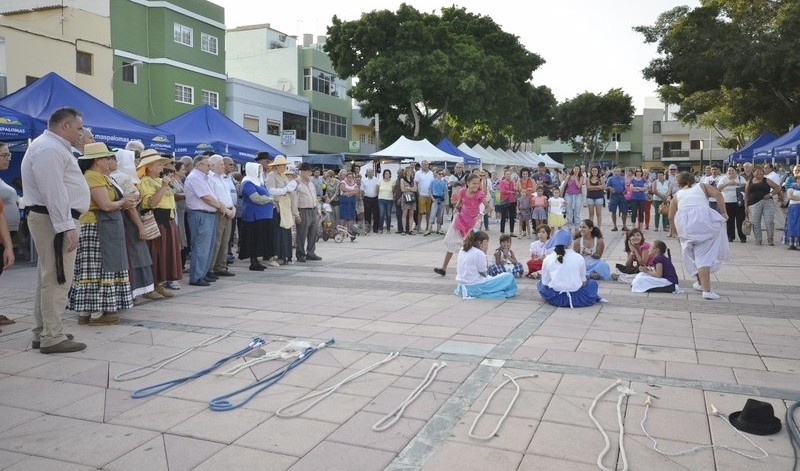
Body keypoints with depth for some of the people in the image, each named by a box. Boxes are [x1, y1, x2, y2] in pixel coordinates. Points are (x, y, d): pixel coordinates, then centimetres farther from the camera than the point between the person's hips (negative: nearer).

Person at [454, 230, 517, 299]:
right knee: (509, 277, -4)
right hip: (475, 287, -8)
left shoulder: (462, 250, 8)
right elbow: (483, 273, -8)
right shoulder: (479, 253, -14)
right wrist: (484, 253, -6)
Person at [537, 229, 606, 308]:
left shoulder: (547, 259, -1)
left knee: (540, 283, 29)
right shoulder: (578, 257, -2)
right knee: (593, 283, 29)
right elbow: (583, 281, 5)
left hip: (554, 299, -1)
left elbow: (545, 282, 3)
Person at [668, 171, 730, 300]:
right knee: (705, 254, 2)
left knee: (696, 254, 16)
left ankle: (702, 283, 23)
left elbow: (671, 217, 17)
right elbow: (718, 194, 4)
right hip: (703, 217, -1)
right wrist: (723, 213, 6)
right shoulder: (701, 186, 24)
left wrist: (675, 231, 30)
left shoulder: (677, 194, 25)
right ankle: (705, 286, -2)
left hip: (684, 221, 1)